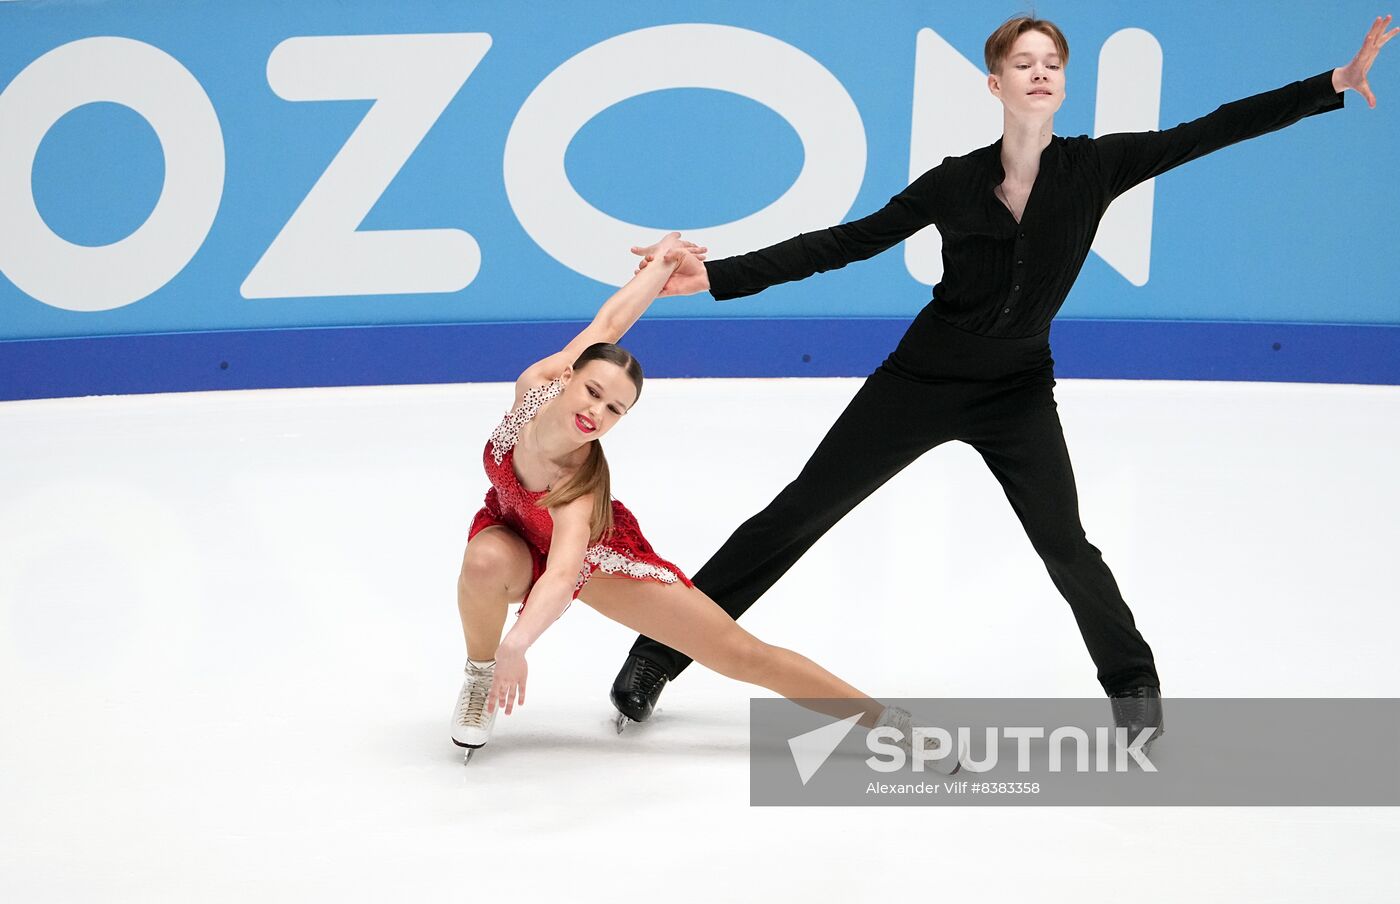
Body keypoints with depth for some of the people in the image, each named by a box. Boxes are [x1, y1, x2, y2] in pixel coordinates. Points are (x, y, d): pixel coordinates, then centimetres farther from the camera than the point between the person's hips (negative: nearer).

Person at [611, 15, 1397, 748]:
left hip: (1018, 392, 0)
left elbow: (1215, 130, -14)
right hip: (921, 378, 0)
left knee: (1066, 546, -11)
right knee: (798, 514, 1)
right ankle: (659, 652, 9)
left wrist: (1335, 85, -20)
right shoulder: (957, 182, -11)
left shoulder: (1094, 167, -11)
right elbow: (845, 243, -8)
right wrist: (719, 277, -13)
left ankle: (1135, 687, 16)